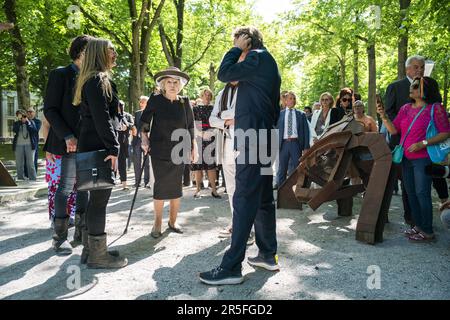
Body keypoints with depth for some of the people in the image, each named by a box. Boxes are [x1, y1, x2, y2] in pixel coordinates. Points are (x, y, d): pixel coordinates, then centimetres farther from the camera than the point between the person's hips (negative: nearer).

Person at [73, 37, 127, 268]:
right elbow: (101, 116, -19)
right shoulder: (98, 79, -10)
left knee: (96, 197, 13)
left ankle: (90, 249, 21)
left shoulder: (94, 80, 22)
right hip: (99, 147, -10)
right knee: (100, 198, -6)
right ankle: (98, 254, 2)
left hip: (91, 146, 10)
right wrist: (113, 148, -19)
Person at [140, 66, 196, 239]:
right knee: (160, 186, 0)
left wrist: (193, 146, 4)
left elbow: (190, 126, 7)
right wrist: (144, 139, -5)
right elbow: (144, 122, 6)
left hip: (179, 151, 2)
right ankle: (157, 222, 13)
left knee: (176, 186, 7)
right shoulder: (155, 100, -1)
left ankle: (173, 220, 21)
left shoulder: (184, 102, 3)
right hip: (159, 151, -2)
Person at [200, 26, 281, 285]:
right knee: (263, 199, 12)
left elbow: (224, 74, -10)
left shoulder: (258, 57, -6)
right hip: (263, 139, 10)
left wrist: (237, 49, 3)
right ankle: (268, 254, 21)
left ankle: (232, 267, -10)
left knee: (244, 201, -12)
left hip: (252, 139, -10)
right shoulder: (268, 61, 24)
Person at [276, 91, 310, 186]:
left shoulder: (301, 114, 9)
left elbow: (306, 131, 5)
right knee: (282, 169, 6)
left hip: (296, 143, 0)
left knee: (296, 169, 2)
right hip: (284, 143, 0)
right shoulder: (279, 114, 9)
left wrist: (306, 147, -3)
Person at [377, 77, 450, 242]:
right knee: (411, 193, 12)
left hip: (423, 158, -7)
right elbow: (394, 130, 5)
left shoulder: (435, 109, -7)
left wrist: (423, 143, -18)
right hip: (406, 158, 7)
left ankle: (427, 231, 7)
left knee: (422, 194, -4)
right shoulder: (406, 108, 10)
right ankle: (419, 226, 26)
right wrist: (384, 116, -9)